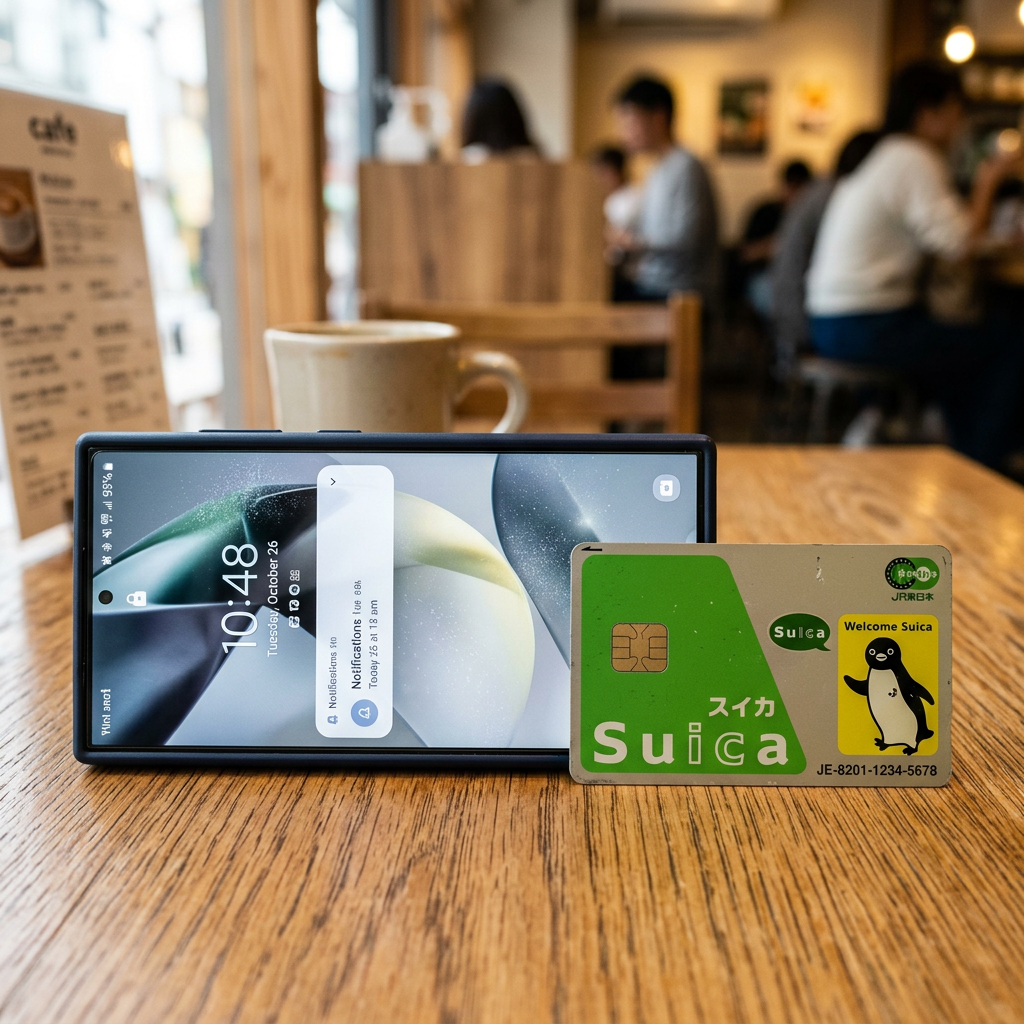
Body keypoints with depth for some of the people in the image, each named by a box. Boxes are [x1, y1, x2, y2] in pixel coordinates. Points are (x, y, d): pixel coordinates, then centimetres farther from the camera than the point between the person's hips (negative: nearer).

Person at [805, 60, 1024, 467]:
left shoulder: (882, 157, 19)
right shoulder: (915, 160, -12)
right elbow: (959, 240, -19)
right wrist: (987, 184, -4)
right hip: (866, 328, -11)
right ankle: (980, 463, 3)